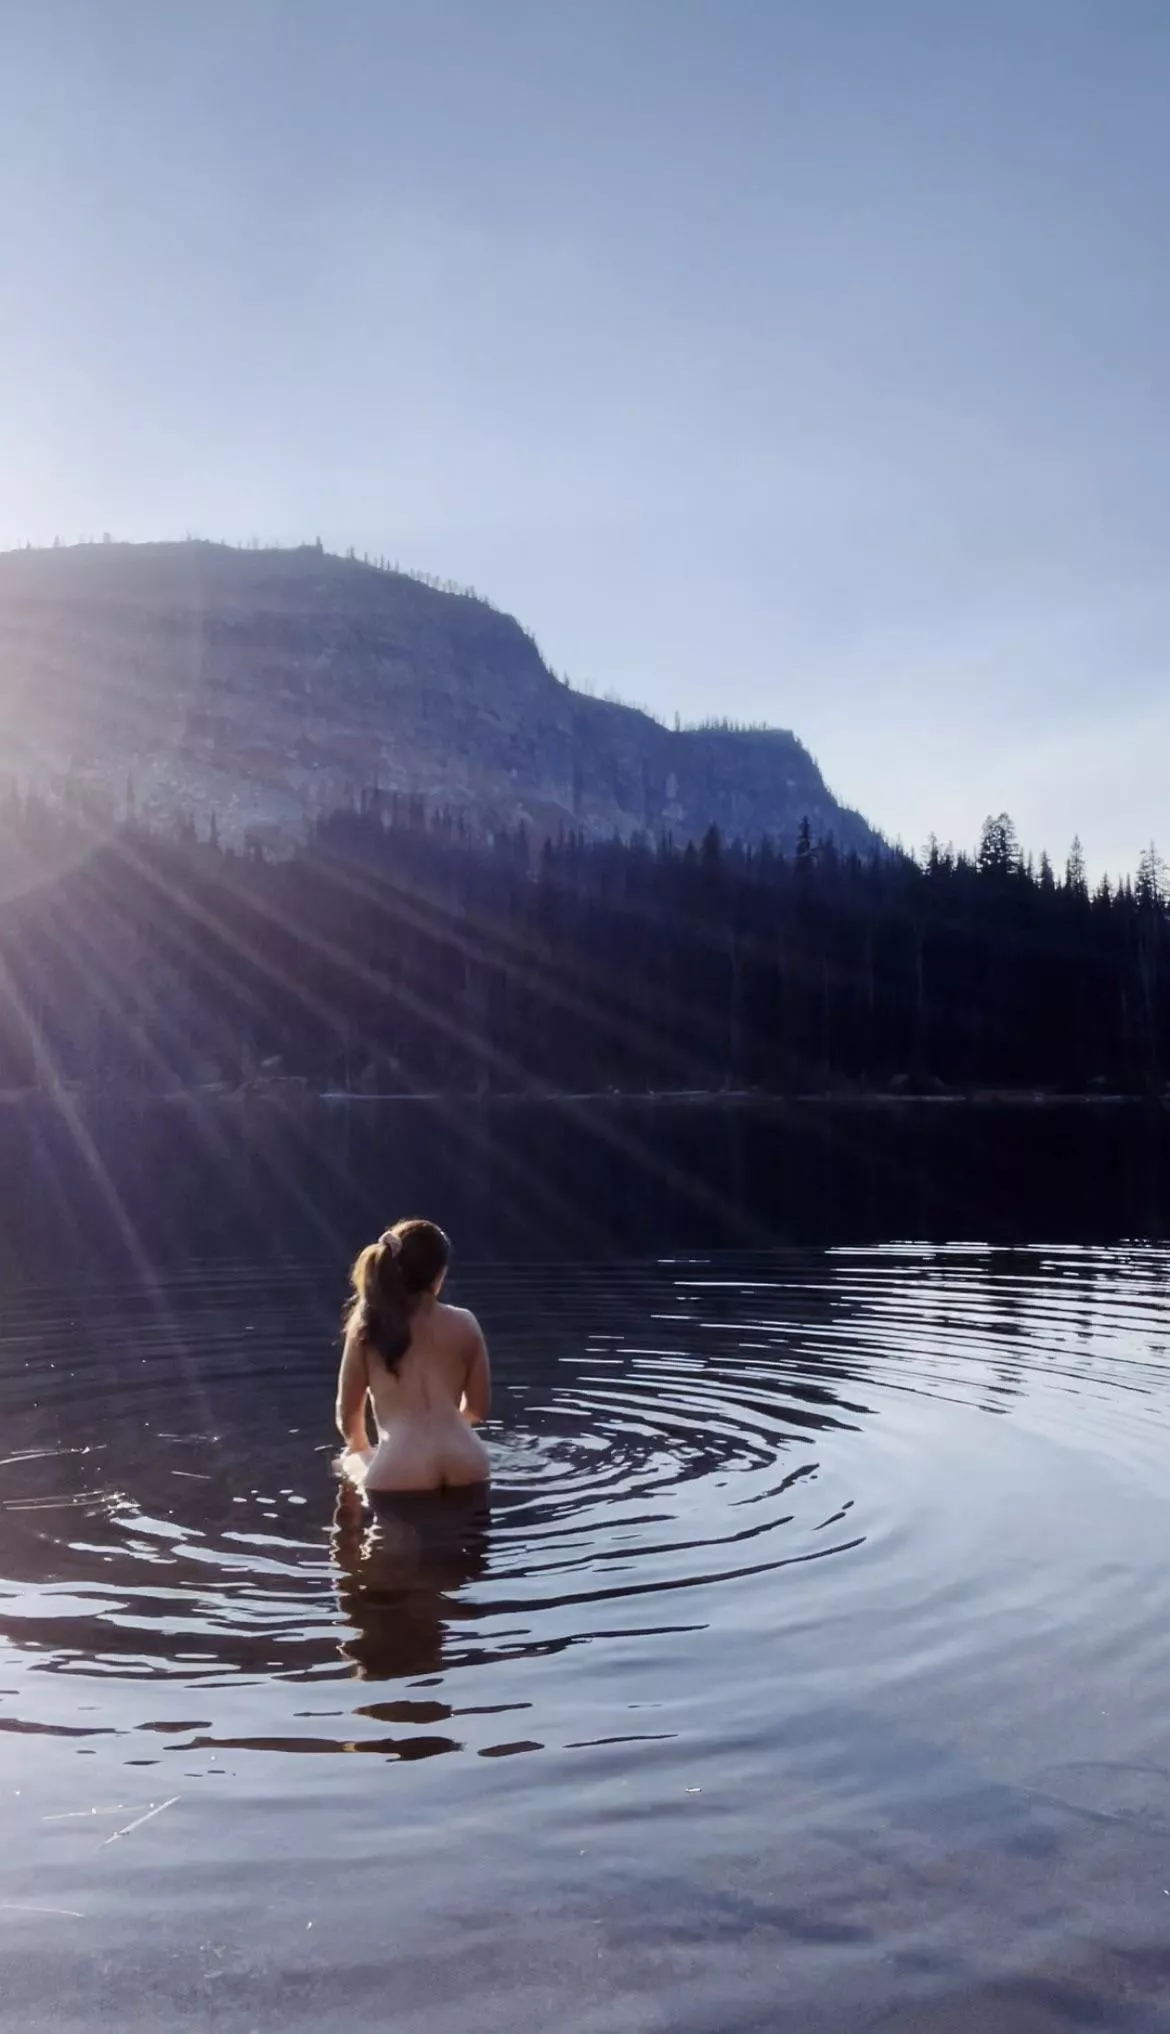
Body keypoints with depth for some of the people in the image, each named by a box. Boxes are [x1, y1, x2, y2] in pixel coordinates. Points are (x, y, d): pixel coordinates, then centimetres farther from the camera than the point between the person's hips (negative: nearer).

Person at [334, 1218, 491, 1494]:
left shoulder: (367, 1326, 1)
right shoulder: (464, 1324, 4)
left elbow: (348, 1417, 6)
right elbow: (479, 1408, 12)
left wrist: (361, 1450, 28)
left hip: (400, 1472, -1)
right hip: (463, 1466, 2)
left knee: (350, 1459, 30)